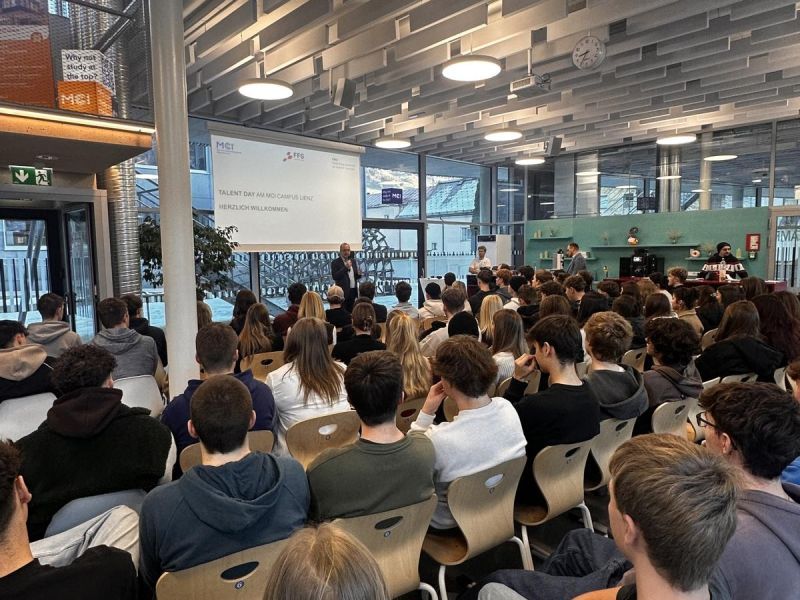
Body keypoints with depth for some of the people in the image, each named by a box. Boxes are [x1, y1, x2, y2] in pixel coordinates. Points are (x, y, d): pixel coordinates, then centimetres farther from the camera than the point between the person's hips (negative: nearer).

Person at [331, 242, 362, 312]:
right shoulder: (335, 262, -5)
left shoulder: (353, 261, 14)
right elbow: (334, 277, -16)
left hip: (353, 291, 6)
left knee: (352, 312, 8)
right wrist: (346, 267, -21)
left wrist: (359, 274, -4)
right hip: (343, 292, -6)